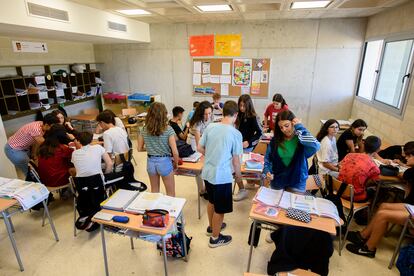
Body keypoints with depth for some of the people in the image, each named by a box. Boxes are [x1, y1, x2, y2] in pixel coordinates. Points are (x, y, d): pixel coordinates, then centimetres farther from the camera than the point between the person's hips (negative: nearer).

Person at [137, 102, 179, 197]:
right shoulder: (168, 129, -16)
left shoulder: (144, 130, -4)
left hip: (151, 162, 4)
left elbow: (139, 148, 5)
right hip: (164, 162, -4)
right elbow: (175, 152, -17)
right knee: (171, 193, 15)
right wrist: (176, 164, 0)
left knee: (154, 191, 23)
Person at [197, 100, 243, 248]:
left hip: (207, 173, 6)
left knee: (211, 201, 27)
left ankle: (212, 227, 48)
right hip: (222, 176, -6)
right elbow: (235, 159, -10)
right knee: (220, 208, 13)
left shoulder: (210, 127, -4)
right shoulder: (236, 133, -16)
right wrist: (238, 174, 8)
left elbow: (200, 148, 3)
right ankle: (215, 238, 30)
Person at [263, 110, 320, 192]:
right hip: (277, 182, 3)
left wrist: (300, 128, -26)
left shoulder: (302, 139, -14)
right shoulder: (275, 140, -5)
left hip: (297, 183, -3)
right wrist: (267, 171, -16)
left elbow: (315, 147, -36)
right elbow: (268, 158, 3)